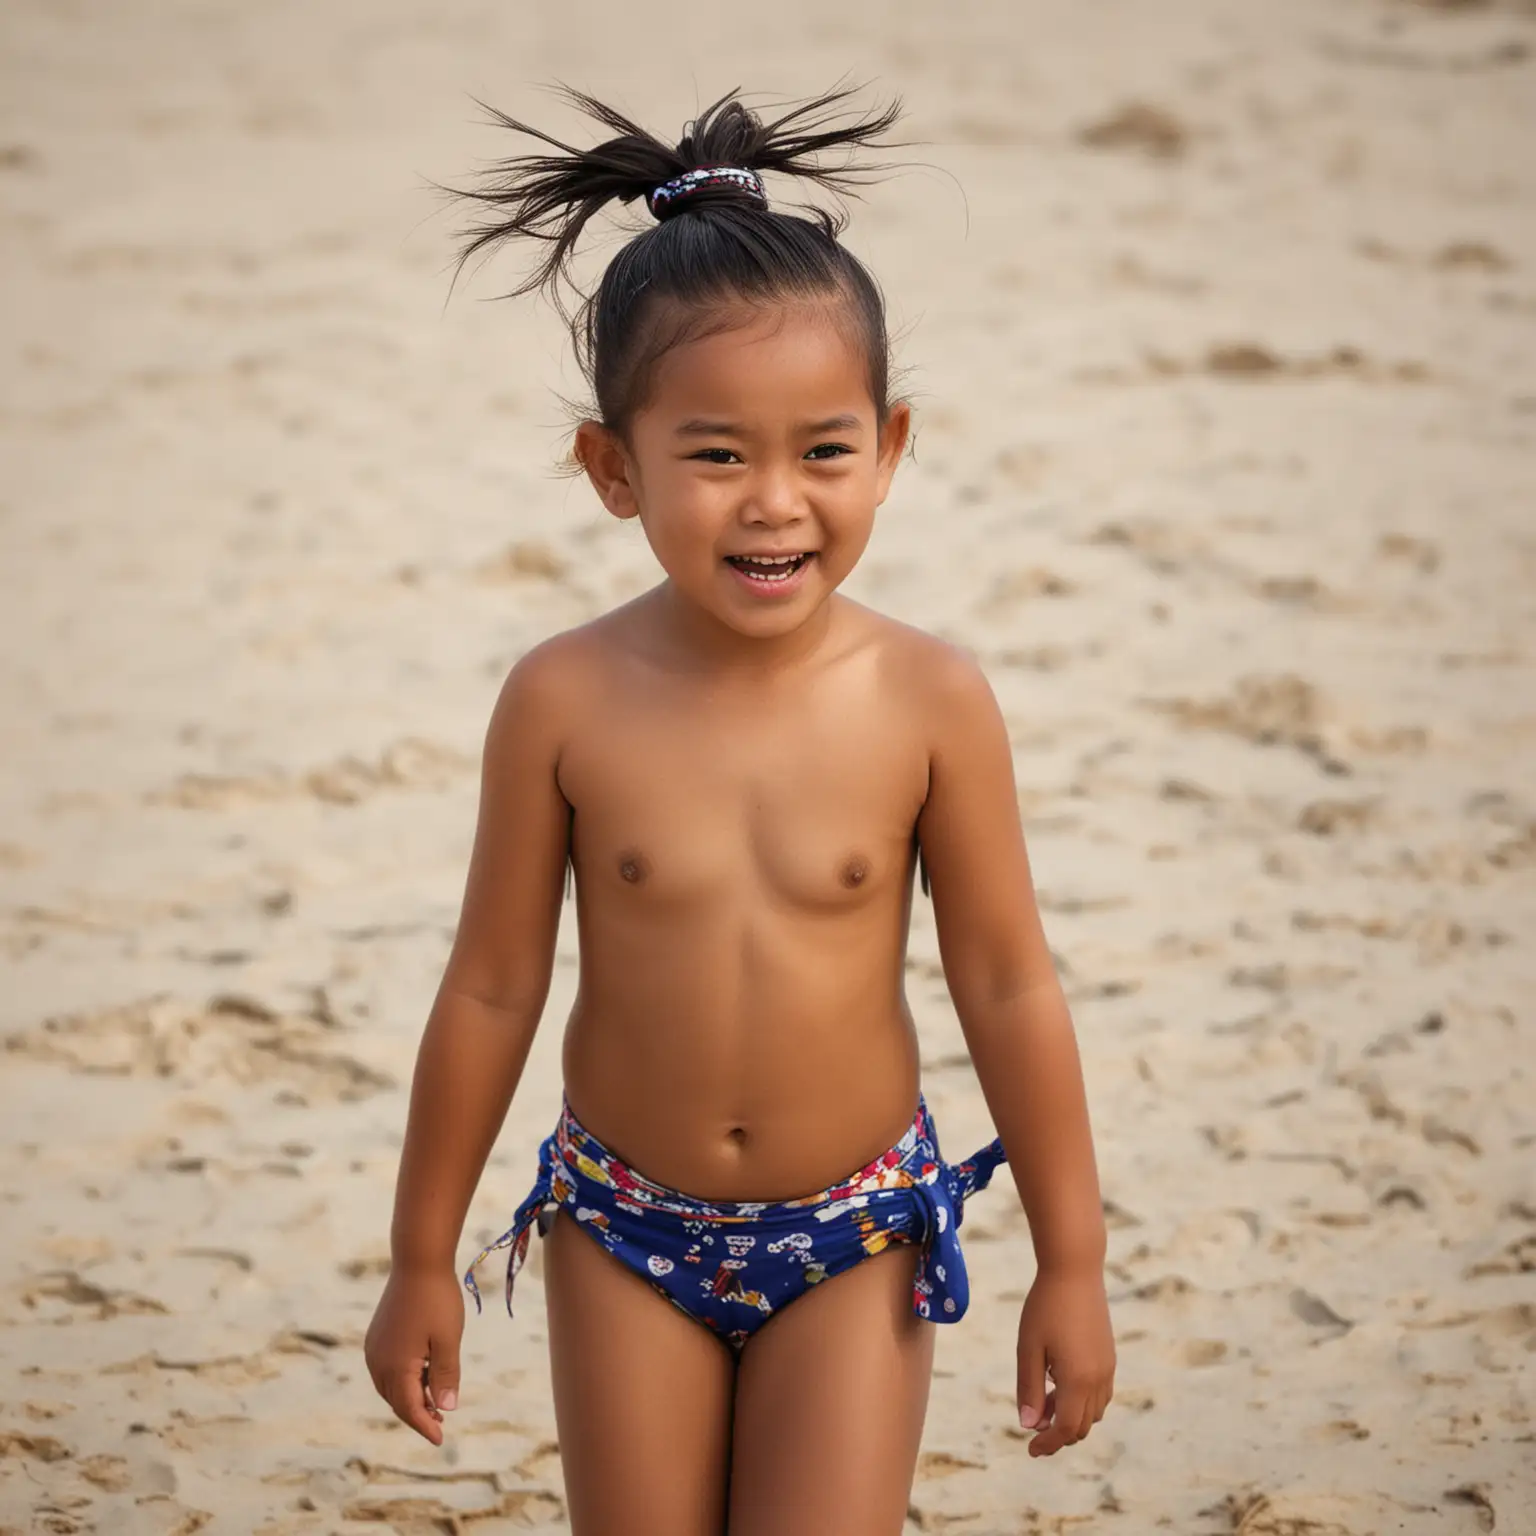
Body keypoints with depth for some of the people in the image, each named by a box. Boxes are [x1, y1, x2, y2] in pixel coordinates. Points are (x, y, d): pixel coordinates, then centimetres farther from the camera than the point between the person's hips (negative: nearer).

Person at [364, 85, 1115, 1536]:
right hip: (627, 1236, 1)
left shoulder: (928, 699, -13)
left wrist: (1071, 1265, 0)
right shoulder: (567, 703, -13)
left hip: (852, 1245, -1)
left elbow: (1008, 988, -5)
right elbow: (491, 990, -2)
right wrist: (421, 1261, 4)